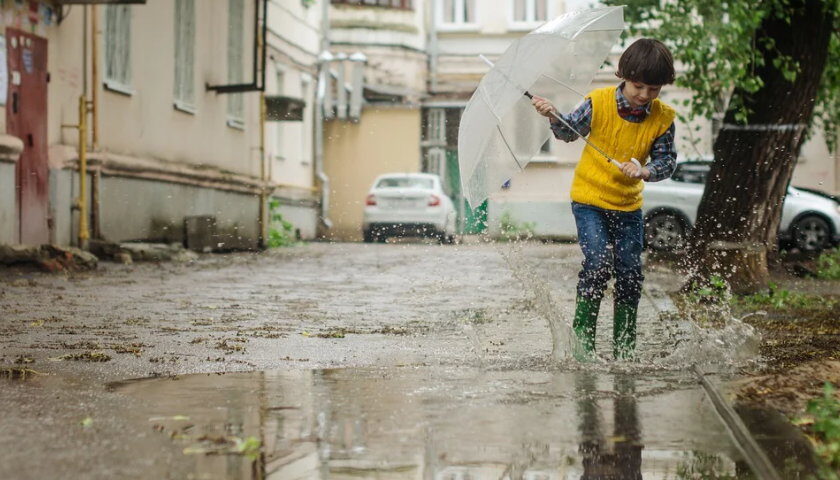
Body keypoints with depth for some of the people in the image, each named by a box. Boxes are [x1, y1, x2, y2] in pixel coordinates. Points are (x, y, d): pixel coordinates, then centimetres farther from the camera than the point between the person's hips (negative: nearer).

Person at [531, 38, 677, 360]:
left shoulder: (663, 118, -7)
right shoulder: (599, 103, -12)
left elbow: (667, 161, -4)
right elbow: (570, 131, 2)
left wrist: (644, 171, -24)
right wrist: (553, 117, -17)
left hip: (629, 205, 3)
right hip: (589, 199, -3)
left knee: (630, 273, 1)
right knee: (599, 263, -18)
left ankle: (624, 350, 16)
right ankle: (582, 339, -4)